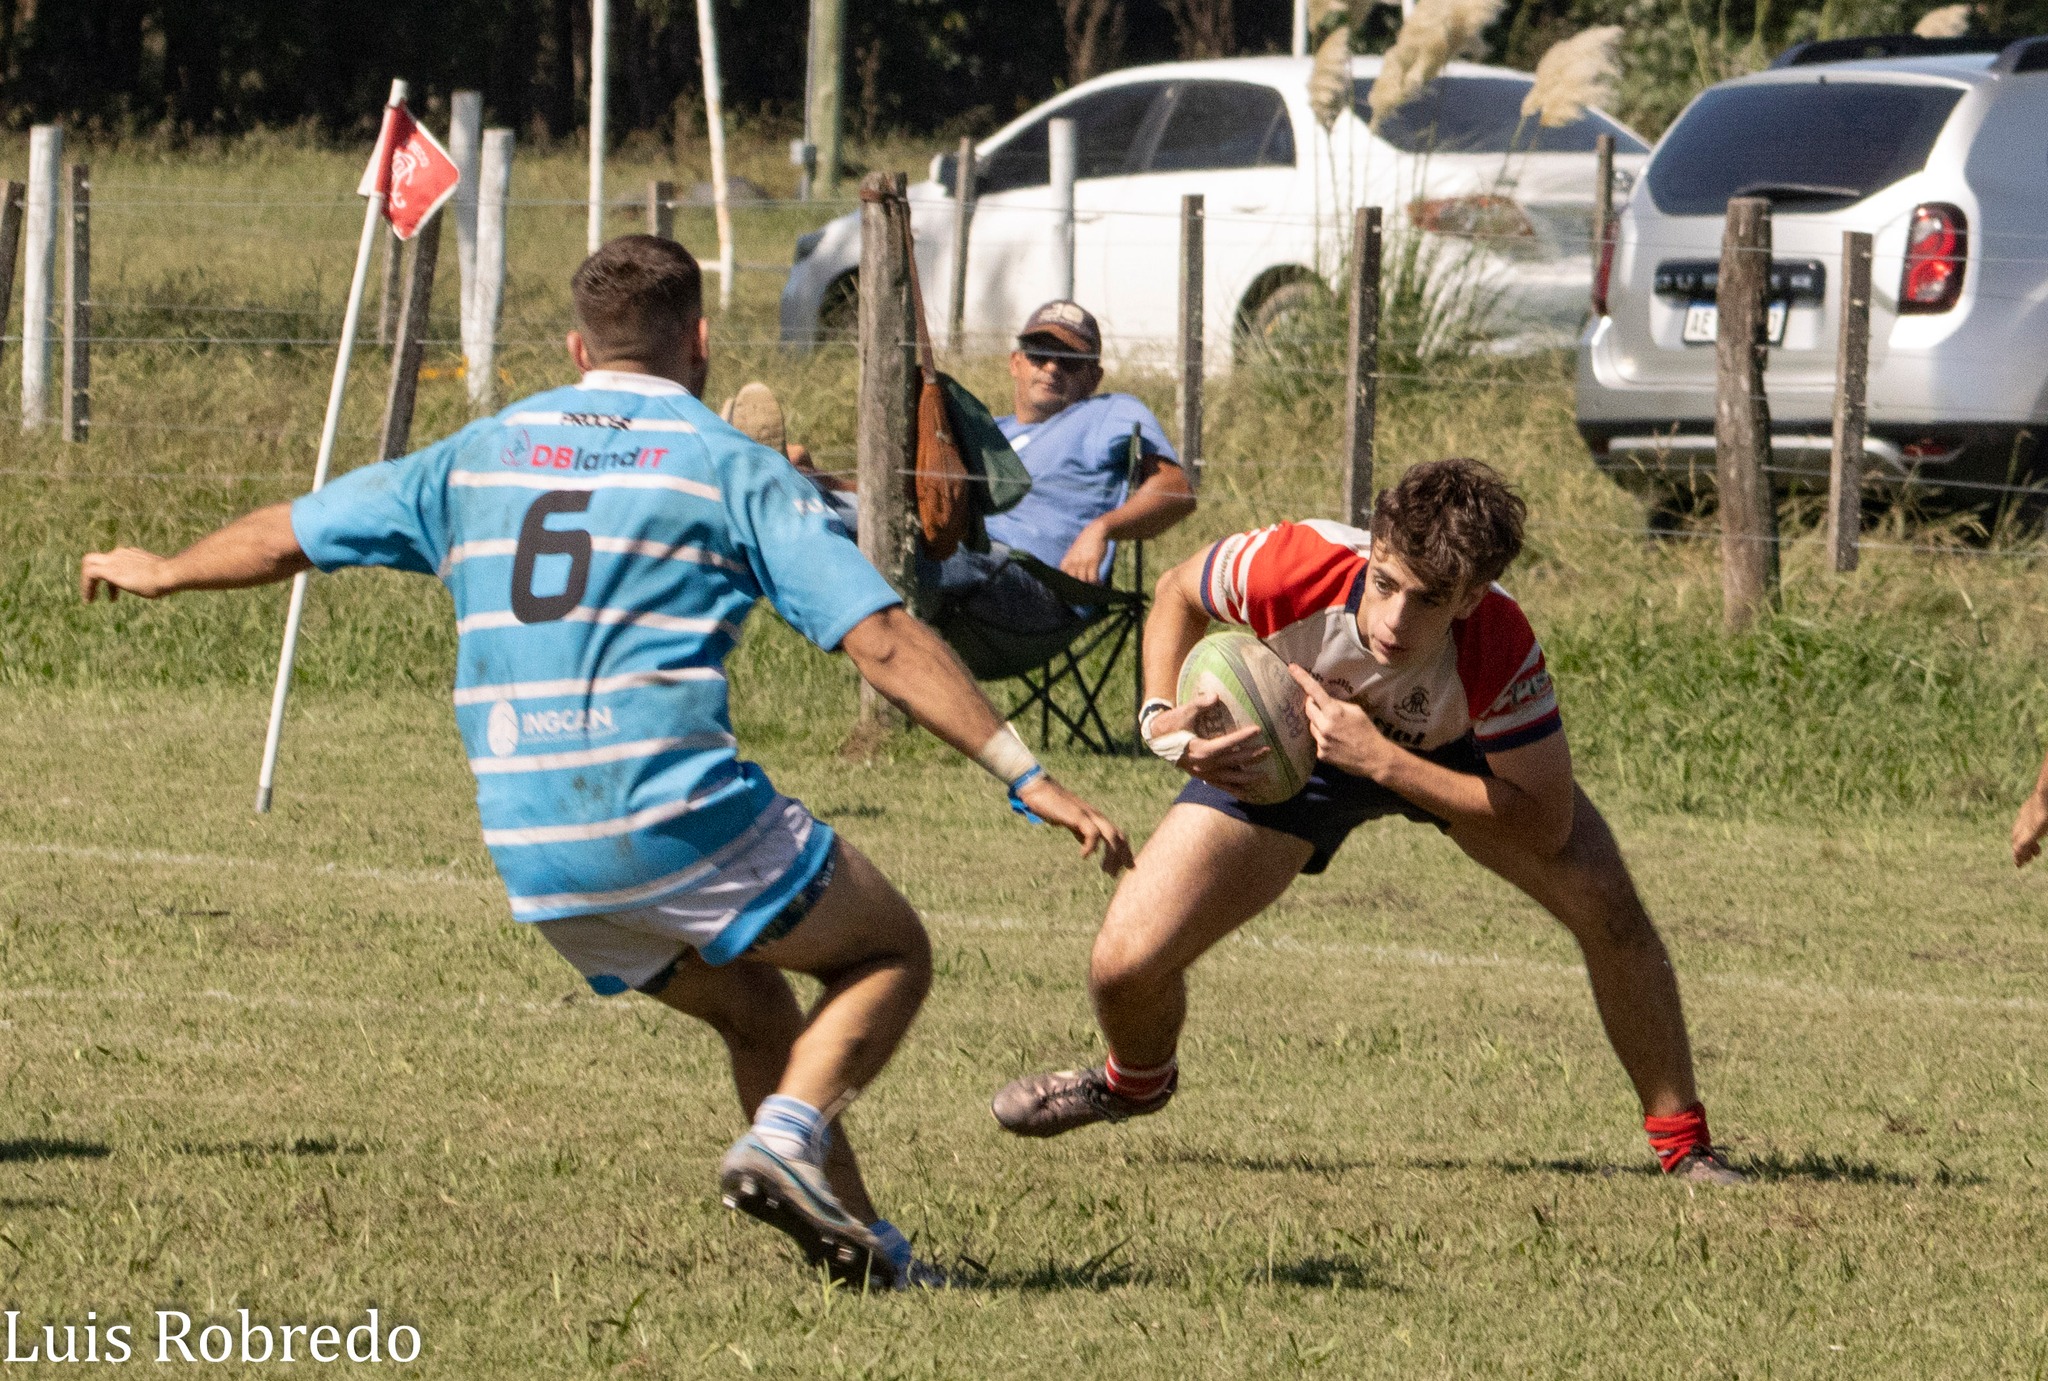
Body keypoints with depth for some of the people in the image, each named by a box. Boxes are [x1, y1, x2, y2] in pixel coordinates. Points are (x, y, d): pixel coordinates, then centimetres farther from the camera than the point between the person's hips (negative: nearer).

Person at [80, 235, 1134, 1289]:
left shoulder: (482, 453, 14)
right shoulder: (731, 468, 0)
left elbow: (287, 536, 23)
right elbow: (882, 639, -7)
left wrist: (160, 571, 43)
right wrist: (1028, 779, -6)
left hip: (529, 853, 5)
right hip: (679, 820, -5)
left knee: (755, 1009, 24)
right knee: (890, 953, 13)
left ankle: (858, 1245, 17)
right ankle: (787, 1135, -13)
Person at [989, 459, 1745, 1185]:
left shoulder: (1500, 649, -41)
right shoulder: (1293, 567, -38)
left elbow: (1545, 823, -35)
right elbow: (1179, 592, -13)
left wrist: (1381, 761, -42)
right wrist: (1160, 716, -29)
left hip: (1454, 755, 0)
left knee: (1605, 904, -23)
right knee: (1124, 967, -12)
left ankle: (1682, 1142, -3)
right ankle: (1136, 1079, 28)